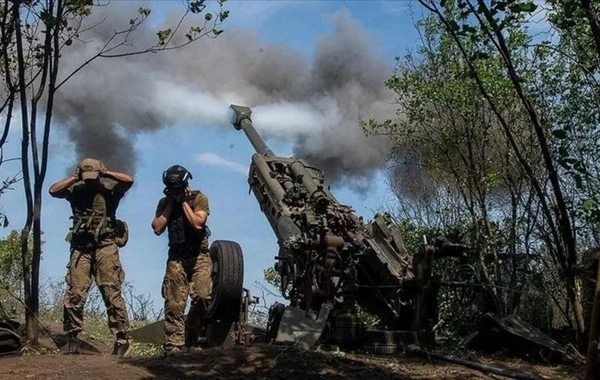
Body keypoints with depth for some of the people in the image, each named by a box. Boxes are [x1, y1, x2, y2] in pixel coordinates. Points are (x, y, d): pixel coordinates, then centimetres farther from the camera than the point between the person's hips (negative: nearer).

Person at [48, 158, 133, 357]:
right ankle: (72, 339, 9)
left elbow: (129, 180, -11)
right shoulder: (75, 190, 11)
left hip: (105, 246, -3)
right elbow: (53, 190, -1)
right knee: (75, 293, -1)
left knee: (111, 292, -7)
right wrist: (74, 178, 0)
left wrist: (106, 173, -3)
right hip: (81, 247, 3)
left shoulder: (109, 188, 4)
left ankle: (122, 339, -5)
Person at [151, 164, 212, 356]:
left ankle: (189, 340, 0)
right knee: (174, 304, -5)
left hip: (199, 256, -2)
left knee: (202, 296, -17)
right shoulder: (164, 202, 8)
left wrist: (184, 202, -10)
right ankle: (174, 346, -2)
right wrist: (170, 204, -4)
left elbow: (198, 224, -15)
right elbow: (157, 228, -4)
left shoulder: (199, 198, -1)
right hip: (176, 257, 2)